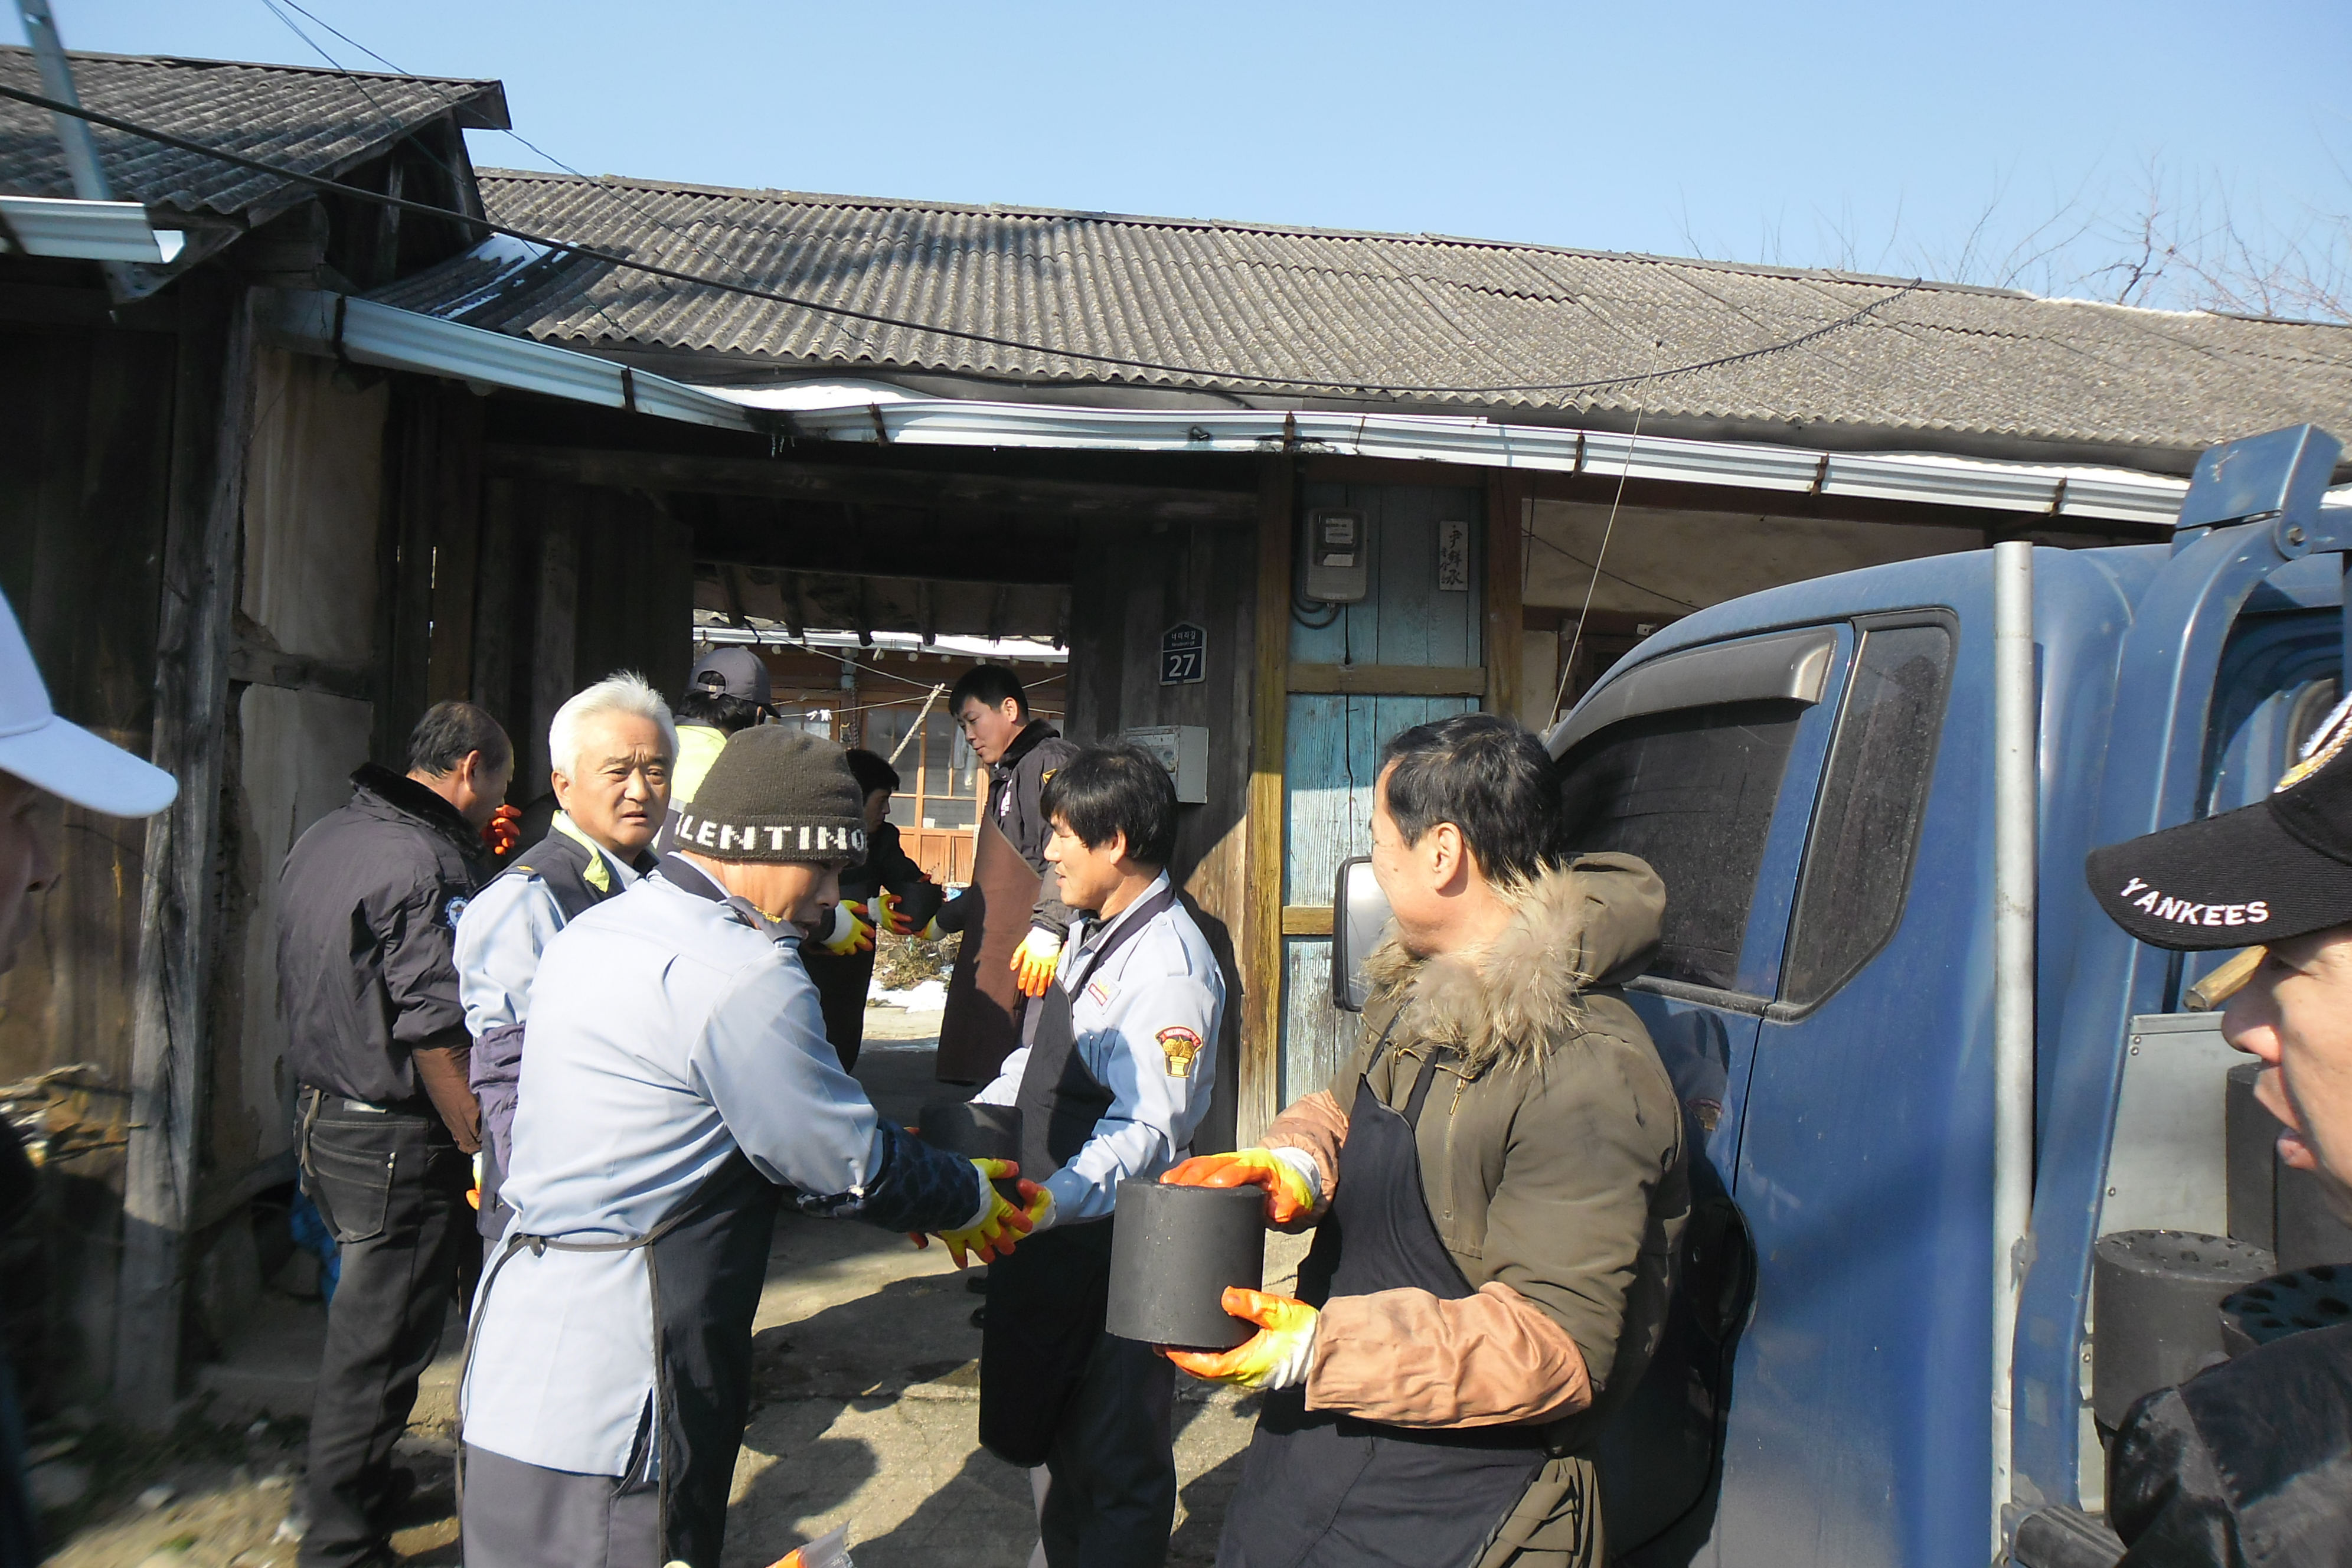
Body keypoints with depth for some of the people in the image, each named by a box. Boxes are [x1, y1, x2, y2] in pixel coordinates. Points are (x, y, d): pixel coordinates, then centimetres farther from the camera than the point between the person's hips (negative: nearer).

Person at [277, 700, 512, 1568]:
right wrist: (484, 1151, -16)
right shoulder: (429, 861, -21)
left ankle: (354, 1487, 38)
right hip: (400, 1140, -9)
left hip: (325, 1118, 10)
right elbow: (436, 1034, -23)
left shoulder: (322, 839, 9)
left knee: (366, 1315, 23)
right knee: (381, 1337, 3)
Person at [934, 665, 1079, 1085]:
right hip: (993, 955, 10)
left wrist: (1047, 930, -25)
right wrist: (941, 918, 35)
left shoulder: (1049, 760, -5)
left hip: (1033, 960, -10)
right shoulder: (1006, 775, 27)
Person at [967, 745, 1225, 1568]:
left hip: (1115, 1245, -10)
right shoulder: (1095, 936, 8)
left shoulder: (1169, 965, -23)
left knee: (1117, 1466, 8)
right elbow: (1040, 1060, 17)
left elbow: (1145, 1135, -30)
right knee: (1046, 1429, 27)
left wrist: (1045, 1206, -41)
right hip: (1055, 1228, 10)